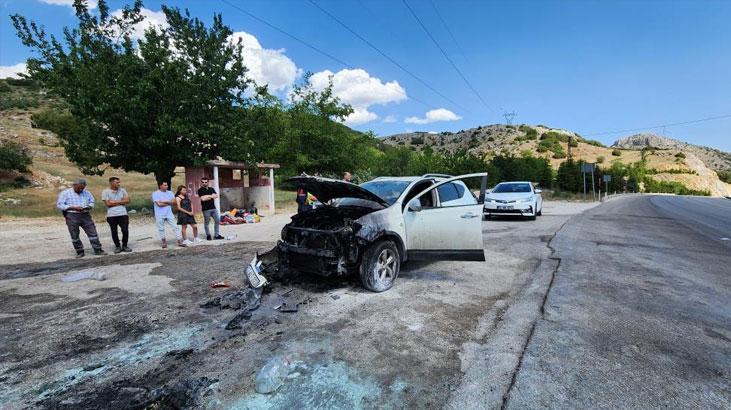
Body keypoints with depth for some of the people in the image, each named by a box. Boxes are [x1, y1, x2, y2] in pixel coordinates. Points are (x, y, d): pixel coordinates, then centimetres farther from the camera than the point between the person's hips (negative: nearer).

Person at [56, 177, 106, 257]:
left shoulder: (87, 193, 11)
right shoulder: (65, 193, 0)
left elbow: (92, 202, 16)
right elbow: (59, 205, -5)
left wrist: (88, 207, -8)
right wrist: (73, 208, -17)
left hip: (85, 215, 3)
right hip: (72, 216, -2)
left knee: (92, 232, 0)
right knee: (74, 235, 4)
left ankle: (98, 250, 5)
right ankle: (80, 252, 15)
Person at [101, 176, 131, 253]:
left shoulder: (122, 190, 9)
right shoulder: (105, 192, -1)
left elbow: (127, 200, 2)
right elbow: (108, 203, -9)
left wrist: (115, 202, -6)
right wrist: (121, 202, -4)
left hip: (123, 214, 2)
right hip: (111, 215, -2)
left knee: (125, 230, -2)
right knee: (114, 232, 5)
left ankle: (124, 245, 13)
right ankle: (117, 246, 18)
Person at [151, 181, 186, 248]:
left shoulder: (170, 193, 7)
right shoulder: (155, 194, -6)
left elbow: (174, 201, -5)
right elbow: (159, 204, -17)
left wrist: (164, 201, -13)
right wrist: (169, 202, -6)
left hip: (169, 214, 3)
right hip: (160, 215, -3)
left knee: (175, 227, 0)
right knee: (161, 229, 8)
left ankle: (180, 241, 3)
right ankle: (164, 242, 24)